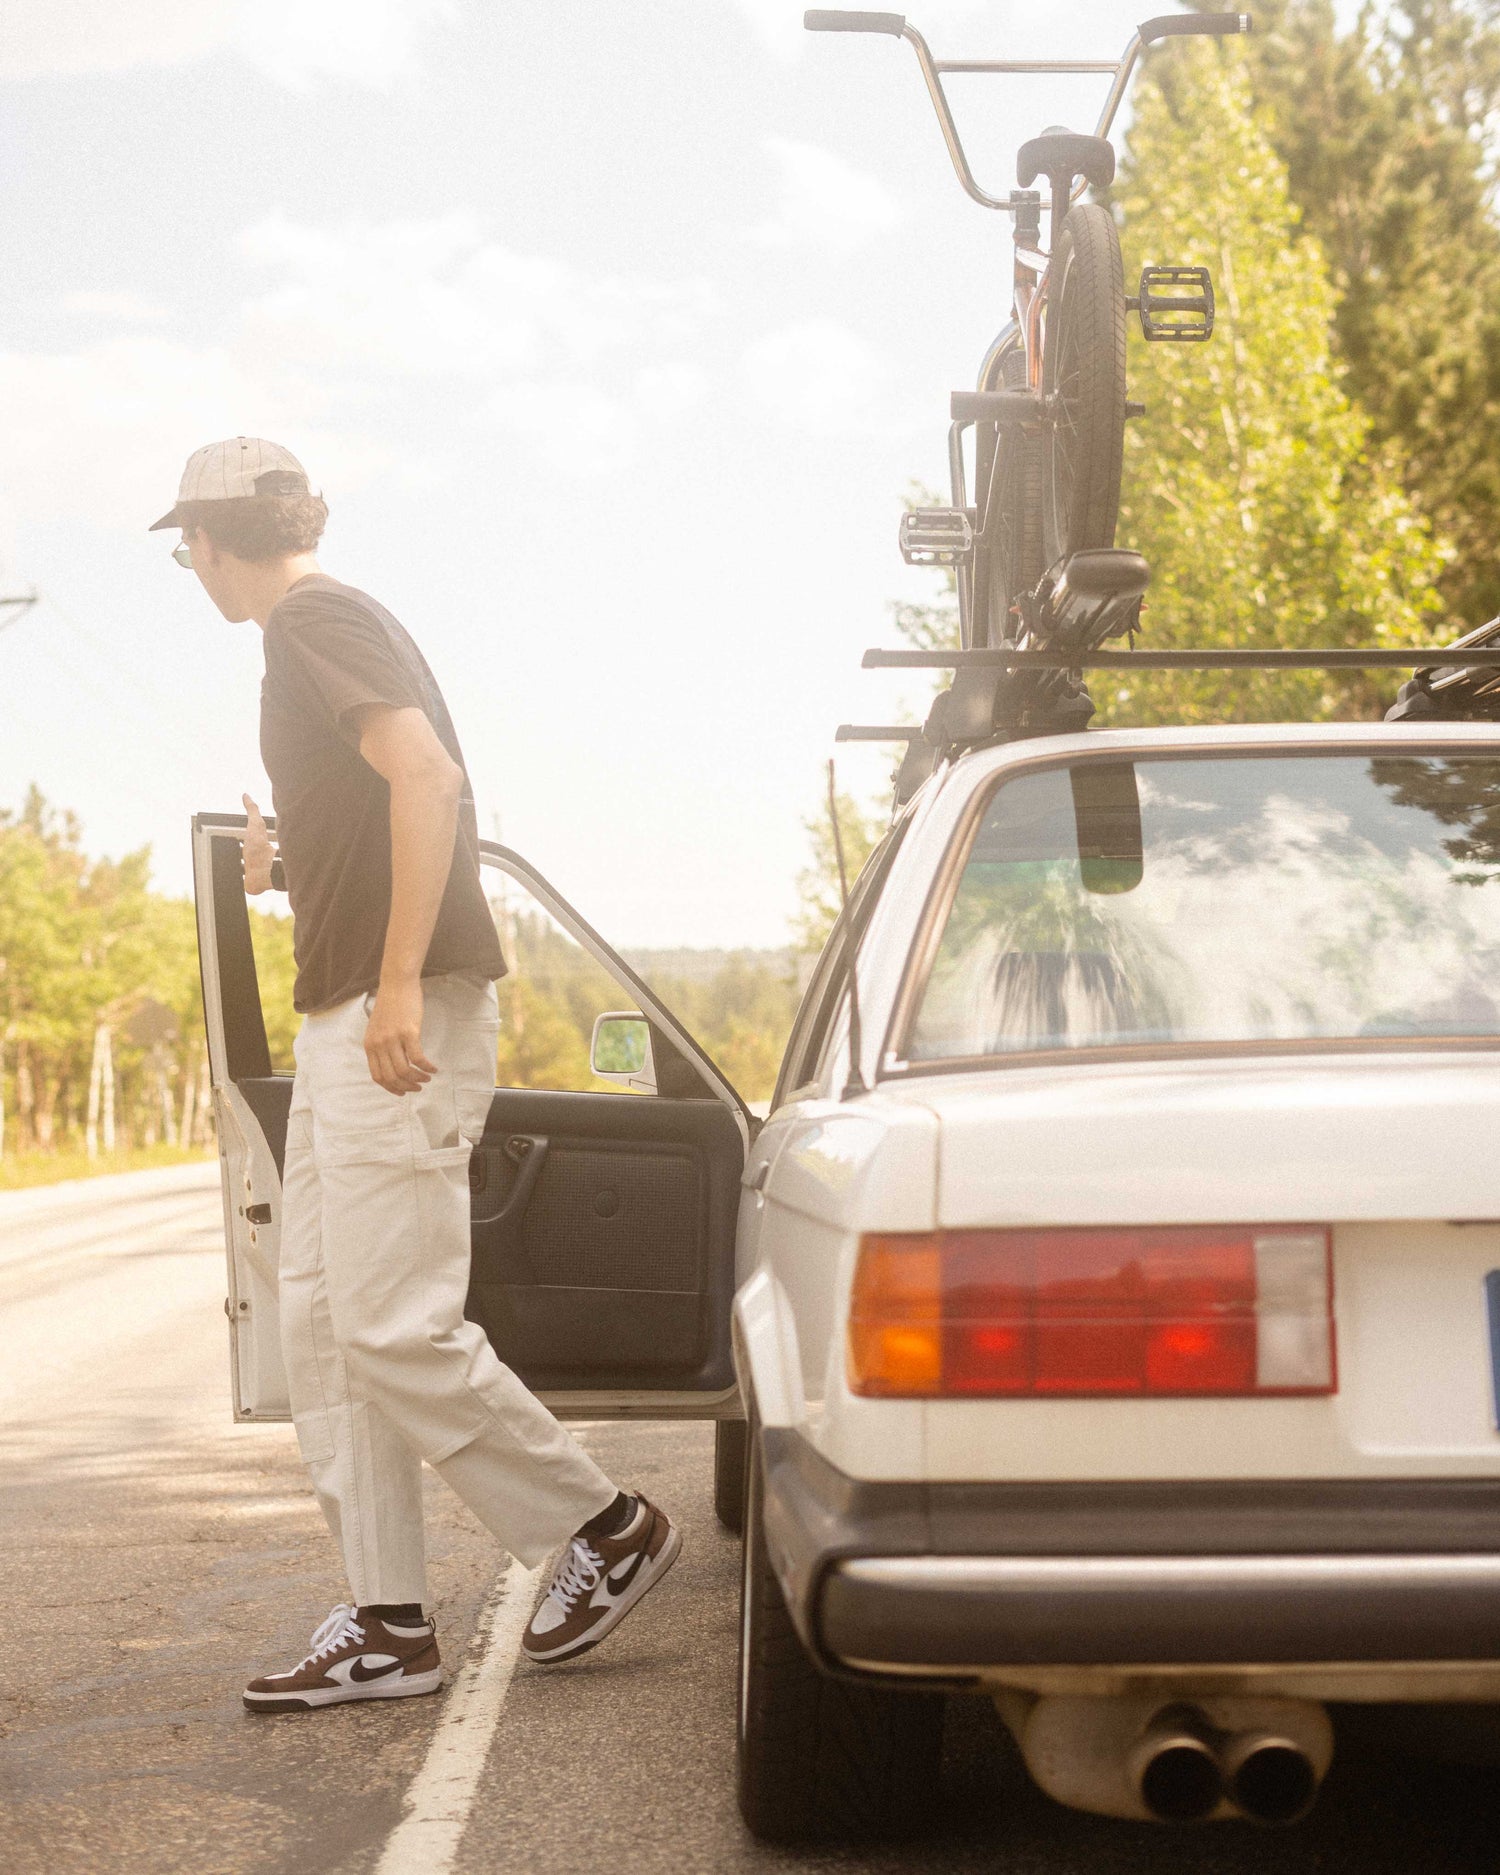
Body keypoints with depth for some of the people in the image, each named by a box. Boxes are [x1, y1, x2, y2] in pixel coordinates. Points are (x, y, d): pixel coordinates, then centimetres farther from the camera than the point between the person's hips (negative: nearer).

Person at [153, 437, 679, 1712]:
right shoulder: (319, 622, 21)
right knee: (323, 1323, 7)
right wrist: (284, 861, 39)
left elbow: (427, 773, -24)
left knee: (393, 1328, -11)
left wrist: (399, 983, -27)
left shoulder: (314, 622, -9)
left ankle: (605, 1529, 4)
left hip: (398, 1017, -10)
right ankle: (388, 1626, 10)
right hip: (342, 1024, 10)